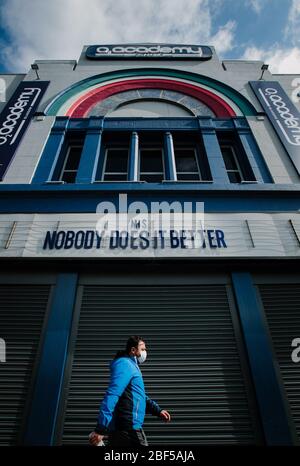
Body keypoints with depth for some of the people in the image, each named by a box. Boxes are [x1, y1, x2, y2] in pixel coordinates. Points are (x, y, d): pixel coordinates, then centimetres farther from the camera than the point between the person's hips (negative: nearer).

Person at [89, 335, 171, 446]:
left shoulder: (131, 366, 21)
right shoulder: (125, 364, -12)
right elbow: (112, 395, -23)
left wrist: (158, 410, 20)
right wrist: (101, 429, -29)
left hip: (121, 429, 9)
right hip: (128, 430, -9)